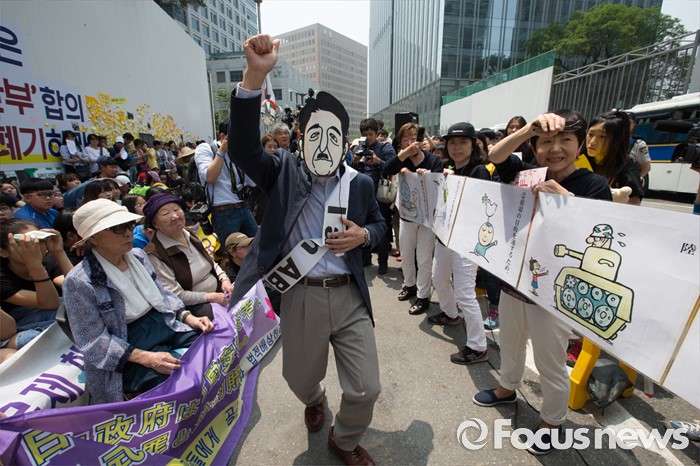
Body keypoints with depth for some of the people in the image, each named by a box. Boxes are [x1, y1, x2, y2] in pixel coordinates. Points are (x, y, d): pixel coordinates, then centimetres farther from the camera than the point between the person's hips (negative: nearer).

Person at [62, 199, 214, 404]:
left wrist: (189, 317, -3)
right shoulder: (79, 282, -15)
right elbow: (94, 341, -14)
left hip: (166, 325, 6)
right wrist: (145, 358, -24)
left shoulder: (138, 255, 3)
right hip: (129, 349, -6)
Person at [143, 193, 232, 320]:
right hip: (193, 306, -8)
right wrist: (211, 297, -19)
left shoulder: (190, 236, 8)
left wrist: (224, 279, -1)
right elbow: (175, 296, -18)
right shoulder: (155, 255, -15)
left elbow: (211, 262, 17)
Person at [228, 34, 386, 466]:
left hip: (351, 296, 2)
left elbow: (381, 224, 14)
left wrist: (363, 235, -10)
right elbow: (243, 148, -19)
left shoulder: (361, 182, 3)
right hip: (302, 297, -1)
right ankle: (315, 400, 61)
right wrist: (255, 76, -28)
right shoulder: (284, 172, -3)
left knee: (366, 388, 8)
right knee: (300, 378, 20)